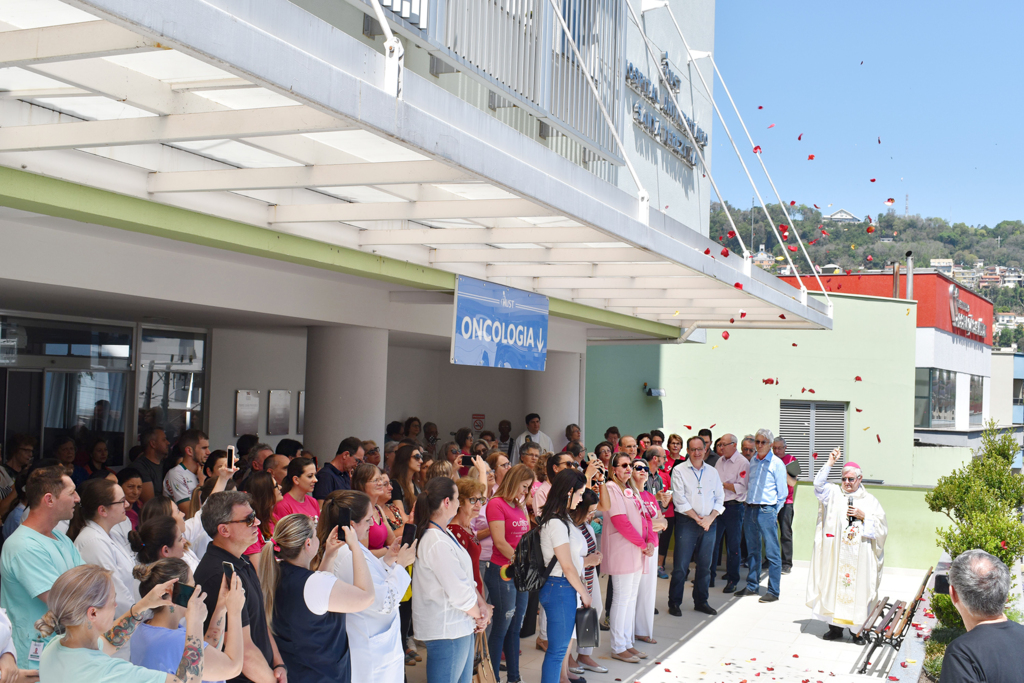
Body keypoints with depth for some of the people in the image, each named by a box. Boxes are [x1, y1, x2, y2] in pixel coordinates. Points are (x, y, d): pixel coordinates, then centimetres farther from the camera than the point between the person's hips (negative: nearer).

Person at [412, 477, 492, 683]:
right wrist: (479, 615, -6)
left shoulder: (445, 535, 11)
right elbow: (459, 592, -22)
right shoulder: (437, 543, -23)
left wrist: (482, 605, 1)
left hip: (459, 627, 10)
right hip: (446, 631, -10)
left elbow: (466, 579, 14)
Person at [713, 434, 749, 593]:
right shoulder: (720, 461, 14)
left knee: (733, 545, 2)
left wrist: (722, 484, -15)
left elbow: (741, 488, -13)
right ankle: (709, 577, 14)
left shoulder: (743, 463, -7)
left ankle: (732, 580, 12)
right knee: (712, 541, 5)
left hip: (733, 507, -6)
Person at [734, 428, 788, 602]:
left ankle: (773, 591, 1)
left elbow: (782, 493, -1)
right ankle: (752, 586, 23)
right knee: (752, 550, 14)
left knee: (772, 552, -4)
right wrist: (749, 505, 13)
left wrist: (773, 511, 0)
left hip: (767, 511, -6)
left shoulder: (777, 464, -4)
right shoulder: (752, 462, 12)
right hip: (750, 510, 6)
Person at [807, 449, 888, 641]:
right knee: (834, 585, 0)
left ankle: (857, 629, 7)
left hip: (859, 557, 0)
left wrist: (863, 516, -7)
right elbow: (819, 485, -9)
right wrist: (830, 463, -12)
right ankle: (835, 627, 9)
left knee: (858, 588, -2)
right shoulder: (834, 494, 9)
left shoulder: (870, 501, 10)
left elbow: (881, 527, 8)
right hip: (836, 555, 0)